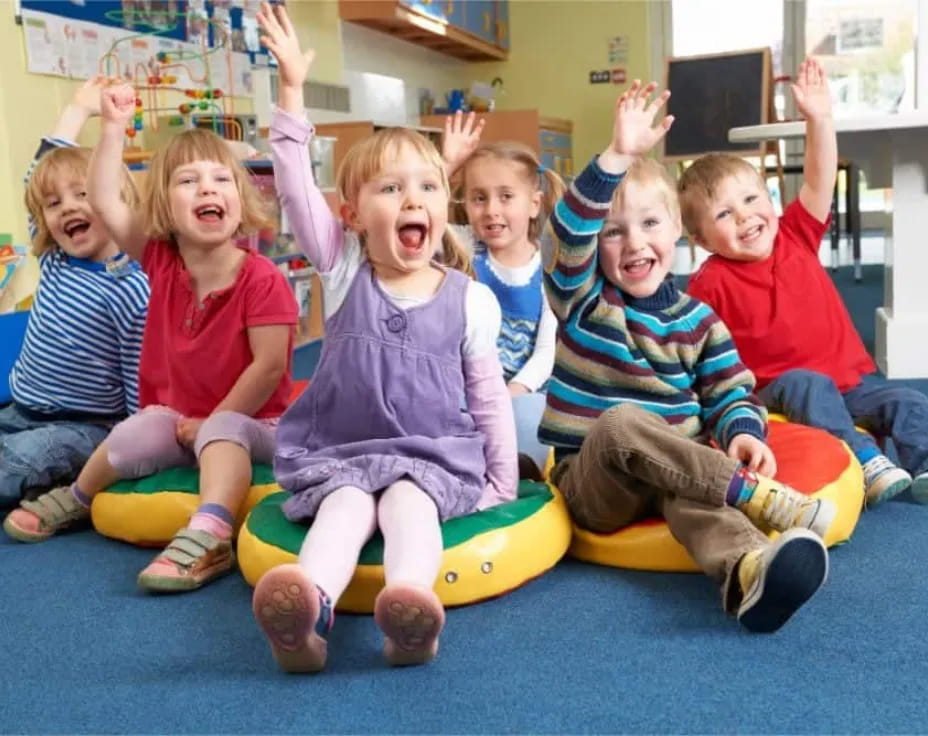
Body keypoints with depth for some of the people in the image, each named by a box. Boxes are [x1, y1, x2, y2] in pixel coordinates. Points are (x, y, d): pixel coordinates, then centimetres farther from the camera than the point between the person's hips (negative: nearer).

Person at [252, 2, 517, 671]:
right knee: (345, 503, -30)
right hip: (339, 450, 1)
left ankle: (410, 600, -57)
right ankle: (309, 606, -56)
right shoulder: (343, 269, 2)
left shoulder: (470, 299, 1)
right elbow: (296, 190, -9)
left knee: (408, 500, -31)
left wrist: (502, 484, 5)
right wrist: (293, 88, -15)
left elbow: (489, 397, 6)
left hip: (436, 454, 0)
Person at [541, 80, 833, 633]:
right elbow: (570, 232, -18)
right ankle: (758, 497, -36)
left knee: (690, 493, -35)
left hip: (677, 471, 1)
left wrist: (742, 433, -16)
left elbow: (728, 392, 8)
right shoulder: (583, 297, 0)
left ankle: (749, 575, -66)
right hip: (592, 481, -1)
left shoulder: (696, 318, 9)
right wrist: (618, 156, -31)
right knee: (619, 422, -36)